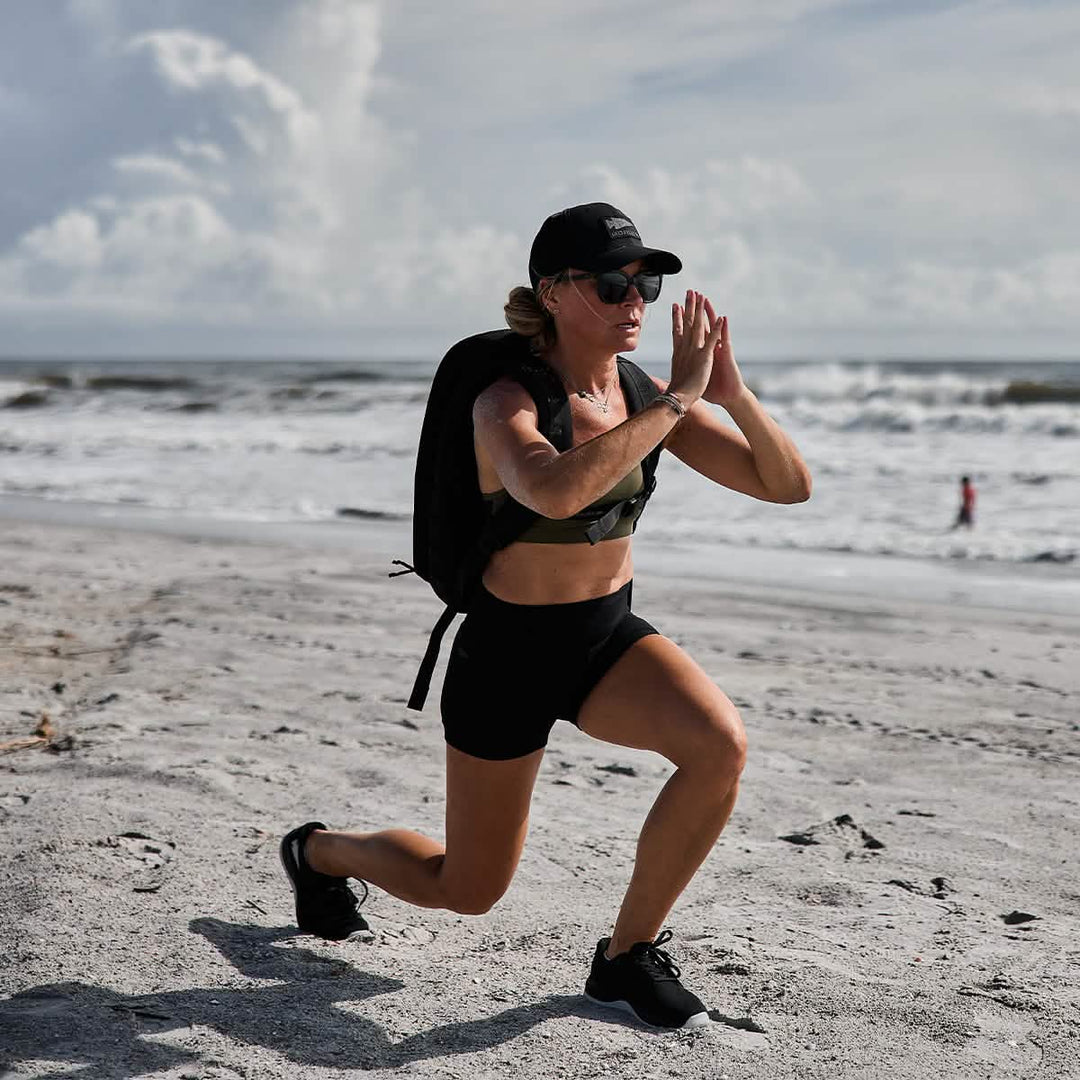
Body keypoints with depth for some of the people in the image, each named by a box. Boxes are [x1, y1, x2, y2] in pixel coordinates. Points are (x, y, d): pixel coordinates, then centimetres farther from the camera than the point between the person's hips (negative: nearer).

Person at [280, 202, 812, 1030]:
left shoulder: (649, 399, -5)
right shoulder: (506, 403, -23)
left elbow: (790, 486, -6)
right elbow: (554, 492, -47)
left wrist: (733, 393, -23)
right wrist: (677, 401, -39)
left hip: (610, 637, 5)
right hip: (510, 654, -5)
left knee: (722, 744, -26)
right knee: (469, 891, 11)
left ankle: (628, 955, -5)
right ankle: (319, 851, 44)